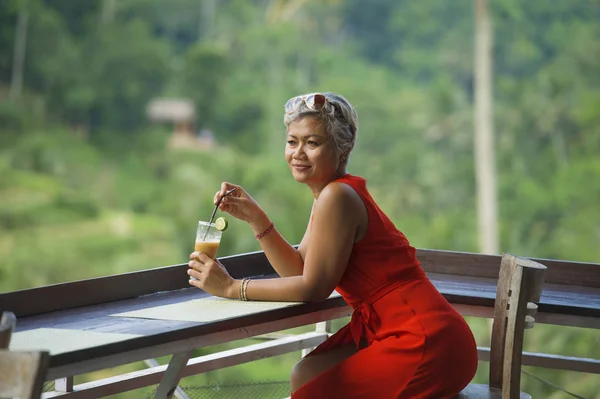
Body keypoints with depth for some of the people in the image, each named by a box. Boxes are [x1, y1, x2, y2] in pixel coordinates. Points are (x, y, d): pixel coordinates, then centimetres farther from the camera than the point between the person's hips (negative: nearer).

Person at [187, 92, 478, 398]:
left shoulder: (338, 197, -17)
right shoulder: (332, 194, 13)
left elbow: (313, 288, -15)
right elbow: (298, 270, 11)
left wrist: (231, 287, -9)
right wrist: (254, 216, 3)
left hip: (427, 344, -10)